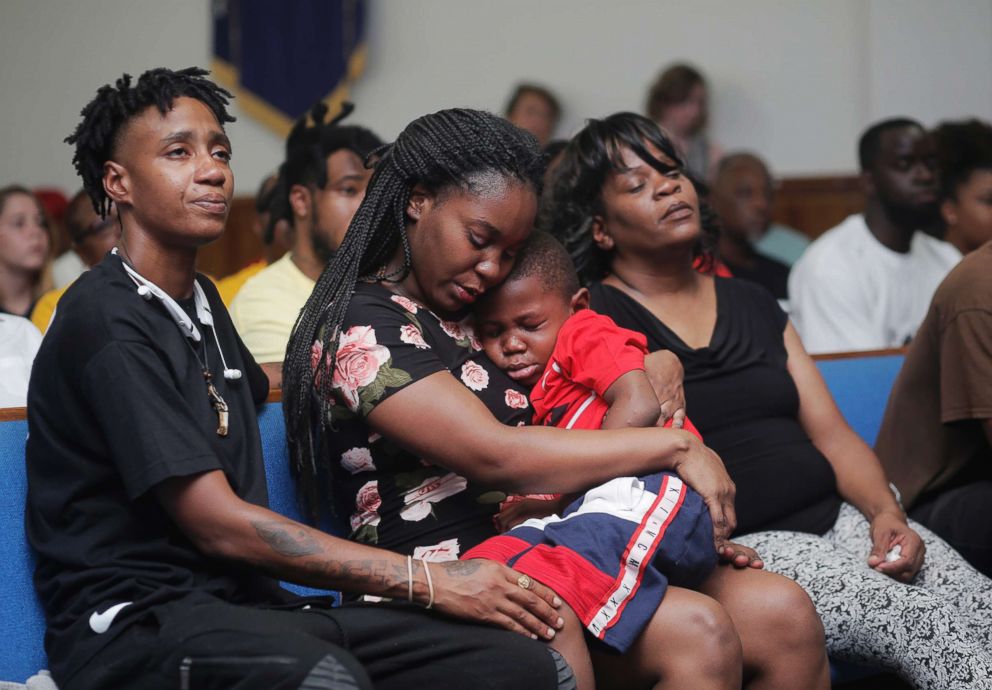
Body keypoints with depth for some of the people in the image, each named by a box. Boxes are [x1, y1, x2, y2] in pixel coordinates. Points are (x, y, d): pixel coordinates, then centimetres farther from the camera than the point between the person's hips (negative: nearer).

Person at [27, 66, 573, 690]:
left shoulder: (201, 300, 19)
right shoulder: (109, 321, -10)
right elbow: (218, 523, -15)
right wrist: (427, 581, -15)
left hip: (245, 606, 8)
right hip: (133, 619, -7)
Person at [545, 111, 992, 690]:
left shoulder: (753, 305, 21)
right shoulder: (592, 318, 3)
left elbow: (832, 434, 17)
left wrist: (886, 513, 1)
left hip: (833, 514, 6)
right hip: (733, 548, -6)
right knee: (921, 618, -25)